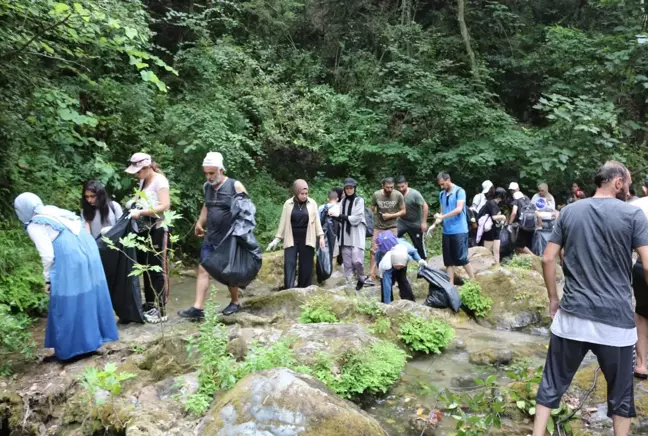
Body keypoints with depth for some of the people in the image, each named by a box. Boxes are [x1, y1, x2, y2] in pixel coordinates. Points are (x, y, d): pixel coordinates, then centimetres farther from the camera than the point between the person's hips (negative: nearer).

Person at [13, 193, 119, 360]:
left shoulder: (34, 226, -2)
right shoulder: (54, 211, 19)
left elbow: (48, 255, -9)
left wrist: (48, 279, 3)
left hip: (70, 261, -8)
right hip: (88, 251, 8)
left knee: (68, 304, 5)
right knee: (89, 297, 16)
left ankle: (71, 347, 14)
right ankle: (94, 337, 28)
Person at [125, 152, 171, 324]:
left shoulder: (159, 180, -11)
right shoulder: (143, 181, 13)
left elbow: (165, 206, -20)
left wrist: (140, 212, -22)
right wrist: (132, 203, 3)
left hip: (157, 230, -8)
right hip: (143, 230, 8)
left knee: (157, 269, -5)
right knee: (146, 268, 12)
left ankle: (160, 310, 1)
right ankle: (150, 305, 23)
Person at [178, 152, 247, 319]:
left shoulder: (235, 186, -12)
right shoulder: (206, 187, 6)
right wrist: (199, 223, 12)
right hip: (210, 239, 6)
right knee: (203, 270, -1)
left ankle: (235, 303, 27)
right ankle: (198, 308, 1)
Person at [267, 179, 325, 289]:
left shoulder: (312, 203, 1)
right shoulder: (288, 204, 0)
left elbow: (316, 220, 6)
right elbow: (283, 222, 5)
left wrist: (321, 236, 1)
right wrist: (277, 239, 4)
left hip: (306, 240, 0)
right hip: (291, 240, 0)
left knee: (306, 266, 4)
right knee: (289, 265, -6)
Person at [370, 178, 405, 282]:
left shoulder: (398, 195, -11)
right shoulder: (376, 195, -9)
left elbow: (403, 211, -5)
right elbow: (372, 210, 3)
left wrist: (390, 216, -16)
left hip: (392, 227, 0)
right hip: (378, 227, 1)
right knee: (374, 251, -3)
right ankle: (372, 277, 2)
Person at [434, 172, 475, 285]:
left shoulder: (459, 191, -7)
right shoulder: (441, 194, 11)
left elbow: (459, 209, -18)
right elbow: (442, 212, 12)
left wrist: (442, 217, -17)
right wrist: (435, 223, -4)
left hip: (459, 231, -6)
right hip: (446, 232, 6)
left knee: (461, 258, -2)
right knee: (448, 260, 7)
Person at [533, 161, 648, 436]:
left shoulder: (569, 212, 4)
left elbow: (547, 259, 3)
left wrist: (553, 298, 13)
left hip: (572, 315, 2)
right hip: (616, 318, -2)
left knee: (552, 383, 12)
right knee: (620, 392, 16)